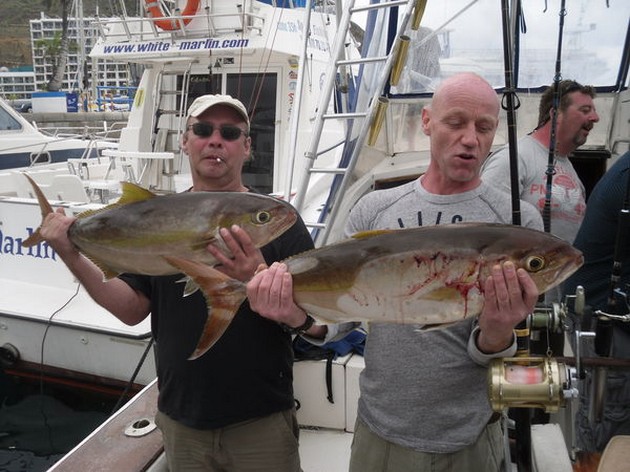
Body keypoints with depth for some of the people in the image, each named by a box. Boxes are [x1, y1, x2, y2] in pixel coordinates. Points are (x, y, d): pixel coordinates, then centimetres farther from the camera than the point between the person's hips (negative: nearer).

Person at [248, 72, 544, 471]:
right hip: (378, 430, 2)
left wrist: (496, 332, -30)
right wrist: (297, 308, -22)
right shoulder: (374, 209, -2)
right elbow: (337, 316, -2)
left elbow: (494, 356, -8)